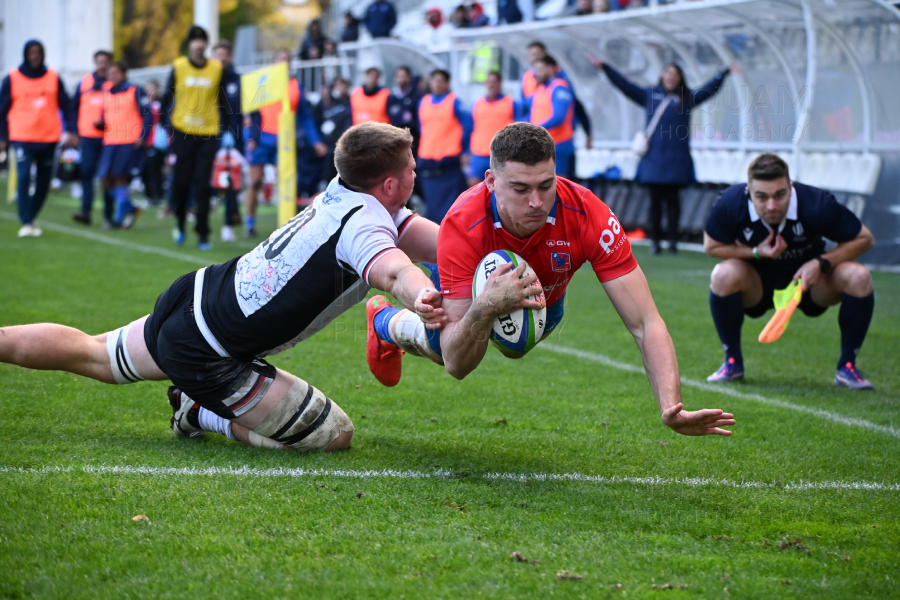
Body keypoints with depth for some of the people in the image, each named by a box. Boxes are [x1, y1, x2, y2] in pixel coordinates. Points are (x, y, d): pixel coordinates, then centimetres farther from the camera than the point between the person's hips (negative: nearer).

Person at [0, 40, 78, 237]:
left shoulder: (53, 78, 5)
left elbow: (66, 106, 7)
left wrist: (71, 130, -4)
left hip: (48, 138, 3)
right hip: (22, 137, -3)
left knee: (44, 182, 7)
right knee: (24, 177, -16)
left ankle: (31, 217, 24)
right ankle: (25, 223, -15)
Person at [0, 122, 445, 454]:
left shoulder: (340, 191, -1)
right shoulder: (362, 226, -26)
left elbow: (433, 240, 1)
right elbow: (393, 270, -49)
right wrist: (421, 299, -69)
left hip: (194, 298, 9)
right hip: (209, 355, -9)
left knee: (91, 354, 31)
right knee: (334, 435, -4)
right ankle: (203, 413, 8)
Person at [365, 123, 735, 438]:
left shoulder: (589, 217, -46)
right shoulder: (462, 226, -48)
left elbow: (646, 325, -45)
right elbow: (456, 365, -48)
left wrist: (671, 409, -60)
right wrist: (484, 310, -69)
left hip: (545, 295, 2)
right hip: (480, 284, -2)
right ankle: (385, 322, 26)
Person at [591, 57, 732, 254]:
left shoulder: (688, 97, 8)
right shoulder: (650, 94, 11)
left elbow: (708, 89, -2)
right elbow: (624, 84, 12)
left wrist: (724, 74, -15)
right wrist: (605, 68, 9)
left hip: (676, 161, -1)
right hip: (653, 159, 1)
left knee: (672, 200, 0)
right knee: (655, 201, 2)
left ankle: (673, 241, 4)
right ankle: (655, 241, 7)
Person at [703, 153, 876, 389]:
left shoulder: (817, 204, -29)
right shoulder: (730, 204, -27)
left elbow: (864, 239, -15)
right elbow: (711, 246, -9)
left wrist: (821, 263, -29)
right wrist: (756, 252, -25)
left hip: (810, 284, 0)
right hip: (758, 286, 0)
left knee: (859, 277, -27)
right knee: (724, 275, -32)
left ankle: (847, 366, -7)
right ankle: (733, 362, -8)